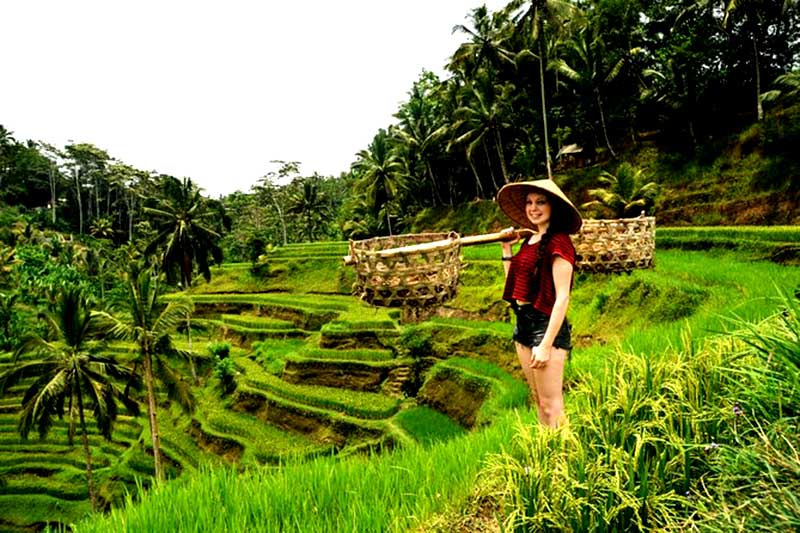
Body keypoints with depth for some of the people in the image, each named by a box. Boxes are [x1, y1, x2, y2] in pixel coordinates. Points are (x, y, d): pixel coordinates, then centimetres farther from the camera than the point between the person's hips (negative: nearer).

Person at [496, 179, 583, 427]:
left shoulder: (558, 242, -14)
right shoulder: (530, 240, 11)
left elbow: (562, 297, -18)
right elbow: (514, 282, 19)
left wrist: (546, 344, -21)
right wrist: (506, 248, 15)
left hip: (546, 324, -9)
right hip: (523, 323, 9)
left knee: (551, 404, -2)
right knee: (538, 398, 17)